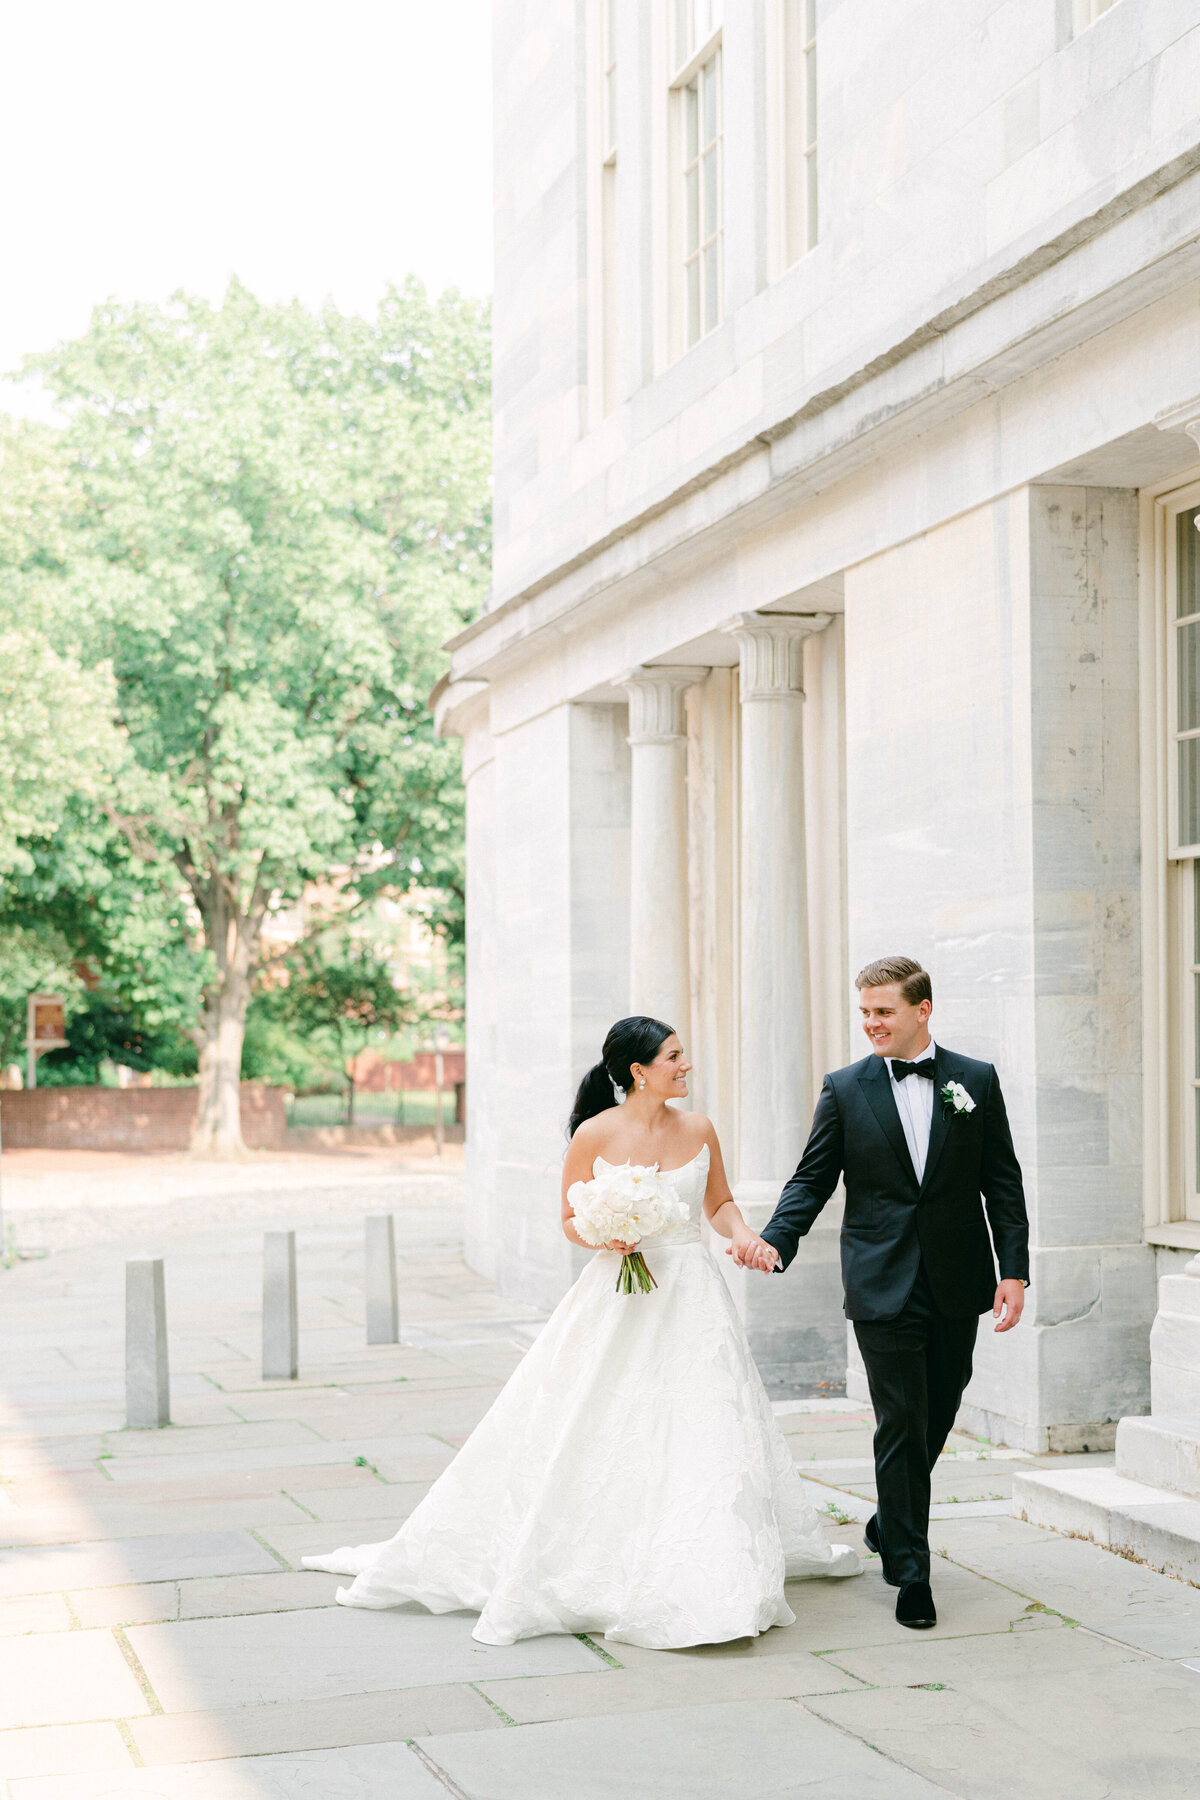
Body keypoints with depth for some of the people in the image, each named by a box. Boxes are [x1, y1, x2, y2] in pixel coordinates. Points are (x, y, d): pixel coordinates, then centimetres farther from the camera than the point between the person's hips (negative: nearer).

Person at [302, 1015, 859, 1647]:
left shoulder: (699, 1130, 3)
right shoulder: (595, 1135, -7)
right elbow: (572, 1221, 1)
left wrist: (742, 1234, -4)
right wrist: (608, 1237, -19)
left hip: (691, 1298, 3)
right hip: (619, 1302, -3)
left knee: (705, 1437, 1)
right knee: (584, 1430, 0)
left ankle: (706, 1575, 13)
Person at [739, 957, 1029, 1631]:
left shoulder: (977, 1080, 4)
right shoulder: (845, 1088, 1)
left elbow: (1003, 1182, 4)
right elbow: (813, 1178, 2)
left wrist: (1015, 1269, -2)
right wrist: (774, 1240, -14)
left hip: (958, 1283, 2)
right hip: (883, 1285, -2)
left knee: (938, 1416, 14)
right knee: (901, 1425, -2)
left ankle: (891, 1521, 39)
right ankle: (911, 1573, 7)